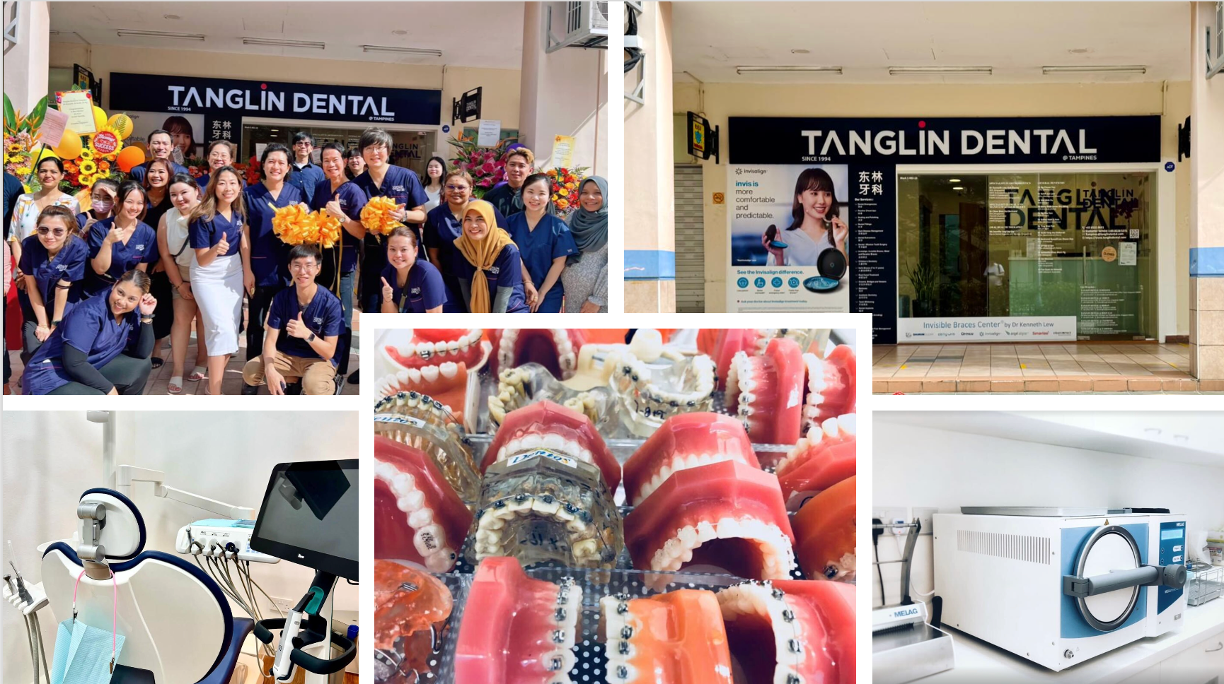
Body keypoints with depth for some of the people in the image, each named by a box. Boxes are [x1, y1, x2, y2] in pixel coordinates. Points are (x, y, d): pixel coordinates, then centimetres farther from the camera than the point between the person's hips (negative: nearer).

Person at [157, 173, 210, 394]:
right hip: (181, 275, 3)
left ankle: (201, 363, 16)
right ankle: (177, 373, -5)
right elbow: (166, 255, -2)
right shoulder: (167, 218, -9)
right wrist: (179, 285, -2)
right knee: (181, 318, -3)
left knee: (204, 318, 0)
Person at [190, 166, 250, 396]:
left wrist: (247, 272, 6)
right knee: (222, 329, -18)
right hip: (208, 278, -6)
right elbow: (202, 260, -20)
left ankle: (215, 381, 23)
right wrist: (216, 250, -41)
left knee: (232, 330, 6)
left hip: (234, 274, 6)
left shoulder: (239, 212, -5)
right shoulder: (203, 218, -22)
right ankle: (214, 395, -17)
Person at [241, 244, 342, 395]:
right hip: (286, 355, 4)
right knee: (250, 372, -20)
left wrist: (307, 334, -37)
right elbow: (271, 339, -9)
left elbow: (329, 353, -18)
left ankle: (329, 385, 1)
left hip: (318, 359, -4)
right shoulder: (282, 297, -8)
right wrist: (270, 369, -30)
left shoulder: (331, 303, -19)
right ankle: (296, 381, 4)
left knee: (313, 386, -38)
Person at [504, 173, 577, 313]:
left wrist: (541, 293, -10)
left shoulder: (558, 227, -5)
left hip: (549, 293, -1)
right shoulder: (511, 223, -1)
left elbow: (559, 263, -7)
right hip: (517, 291, 1)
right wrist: (527, 282, -15)